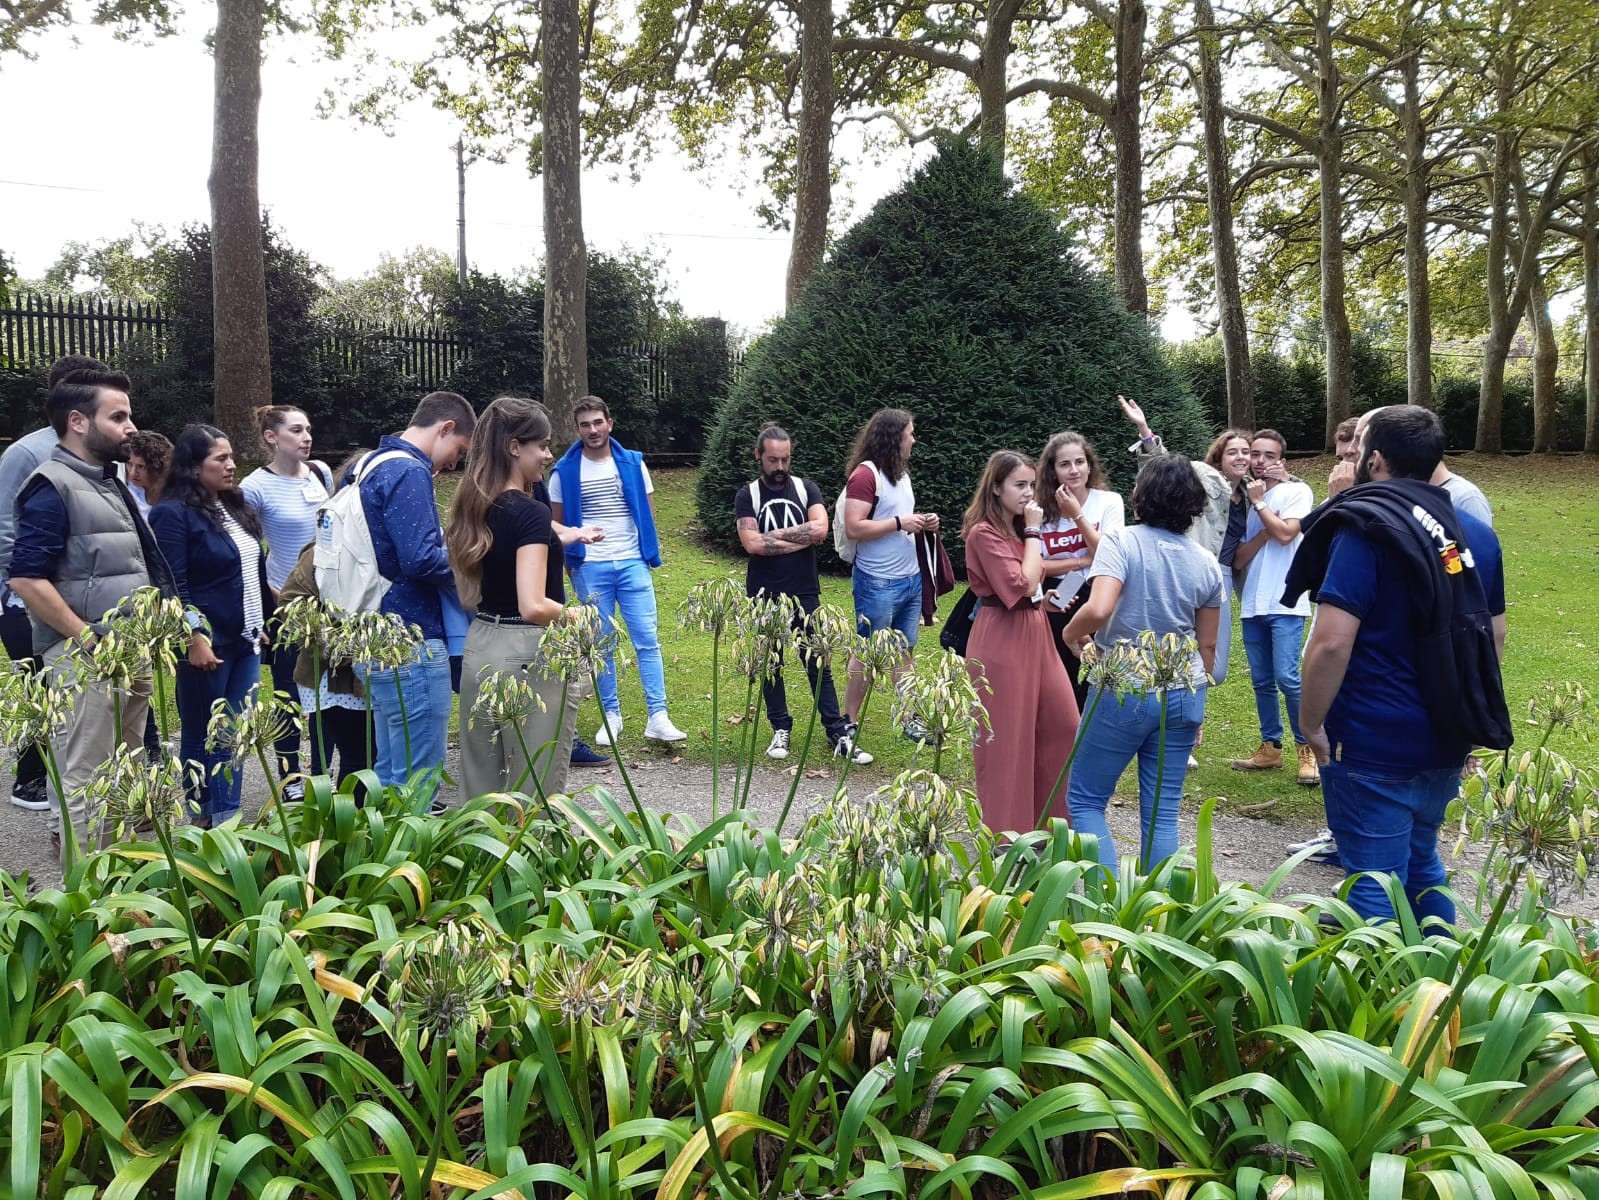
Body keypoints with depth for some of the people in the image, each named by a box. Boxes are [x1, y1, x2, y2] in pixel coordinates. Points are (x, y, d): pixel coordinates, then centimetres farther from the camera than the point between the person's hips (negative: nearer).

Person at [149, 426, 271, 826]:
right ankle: (201, 820, 17)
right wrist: (194, 639, -21)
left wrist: (261, 624, 19)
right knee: (202, 736, 5)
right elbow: (173, 586, -17)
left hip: (245, 641, 7)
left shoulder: (236, 507, 13)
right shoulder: (173, 514, -12)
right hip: (207, 644, -7)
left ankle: (227, 820, 17)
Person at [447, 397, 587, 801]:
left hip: (479, 648, 8)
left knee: (481, 787, 15)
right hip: (530, 657, -8)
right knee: (535, 792, 2)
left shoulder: (472, 510, 7)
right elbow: (534, 607, -25)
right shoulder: (531, 513, -16)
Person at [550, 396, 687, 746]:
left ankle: (658, 717, -3)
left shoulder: (633, 463, 5)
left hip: (633, 564, 1)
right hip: (589, 569, 0)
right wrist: (569, 562, 3)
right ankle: (610, 715, 16)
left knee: (647, 639, -4)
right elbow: (557, 523, 8)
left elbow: (648, 512, 12)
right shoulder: (565, 471, 2)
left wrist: (648, 553, 7)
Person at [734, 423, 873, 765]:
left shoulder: (806, 489, 4)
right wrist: (799, 538, -11)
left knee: (819, 666, 2)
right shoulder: (747, 496, 1)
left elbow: (820, 530, -13)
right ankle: (781, 730, 20)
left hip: (805, 595, 0)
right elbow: (752, 544, -14)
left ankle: (838, 735, 5)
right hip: (764, 596, 0)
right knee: (770, 666, 8)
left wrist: (773, 537, -12)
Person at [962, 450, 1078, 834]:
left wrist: (1045, 598, 7)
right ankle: (1007, 828, 13)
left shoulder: (1018, 529, 14)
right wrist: (1034, 532, -14)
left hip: (1035, 634, 9)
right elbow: (1023, 585, -21)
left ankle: (1050, 816, 24)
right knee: (1006, 737, 0)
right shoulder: (984, 533, -14)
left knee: (1062, 725, 10)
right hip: (1002, 641, -9)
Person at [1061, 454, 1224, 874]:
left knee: (1085, 799, 9)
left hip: (1124, 692, -5)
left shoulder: (1122, 543, -12)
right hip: (1184, 695, 5)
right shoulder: (1207, 564, 5)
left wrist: (1070, 632, -6)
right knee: (1162, 812, 11)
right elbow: (1208, 645, 10)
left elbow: (1098, 610, -27)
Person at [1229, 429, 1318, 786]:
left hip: (1285, 602, -5)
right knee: (1262, 682, 9)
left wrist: (1259, 501, -5)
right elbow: (1238, 560, 6)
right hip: (1252, 604, 6)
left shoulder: (1296, 491, 0)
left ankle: (1308, 751, -1)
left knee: (1286, 678, -14)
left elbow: (1285, 533, -17)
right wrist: (1264, 530, -9)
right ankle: (1270, 748, 20)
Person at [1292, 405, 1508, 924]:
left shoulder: (1365, 529, -16)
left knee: (1374, 888, 2)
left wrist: (1311, 724, -12)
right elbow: (1495, 635, 16)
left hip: (1373, 748, -8)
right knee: (1421, 867, 23)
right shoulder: (1477, 534, 8)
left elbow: (1331, 642, -24)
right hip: (1447, 742, 8)